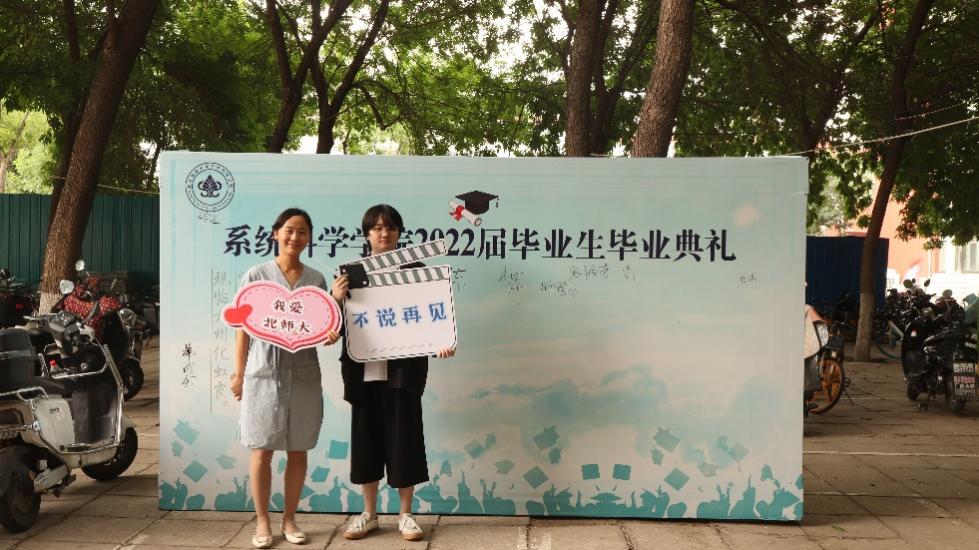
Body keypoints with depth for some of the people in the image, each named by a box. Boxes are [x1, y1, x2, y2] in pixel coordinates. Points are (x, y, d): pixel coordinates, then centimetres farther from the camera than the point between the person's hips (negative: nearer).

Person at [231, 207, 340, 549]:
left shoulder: (316, 279, 9)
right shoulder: (256, 275, 1)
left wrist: (330, 336, -10)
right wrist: (238, 373, -1)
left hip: (303, 374, 3)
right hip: (264, 372, -2)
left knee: (298, 451, 7)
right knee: (262, 450, 2)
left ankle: (289, 519, 19)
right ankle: (262, 522, 14)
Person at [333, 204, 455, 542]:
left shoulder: (414, 269, 1)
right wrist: (335, 298, -17)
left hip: (402, 370, -2)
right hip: (364, 371, 2)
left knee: (403, 439, 3)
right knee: (366, 439, 9)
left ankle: (406, 515, 18)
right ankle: (369, 514, 23)